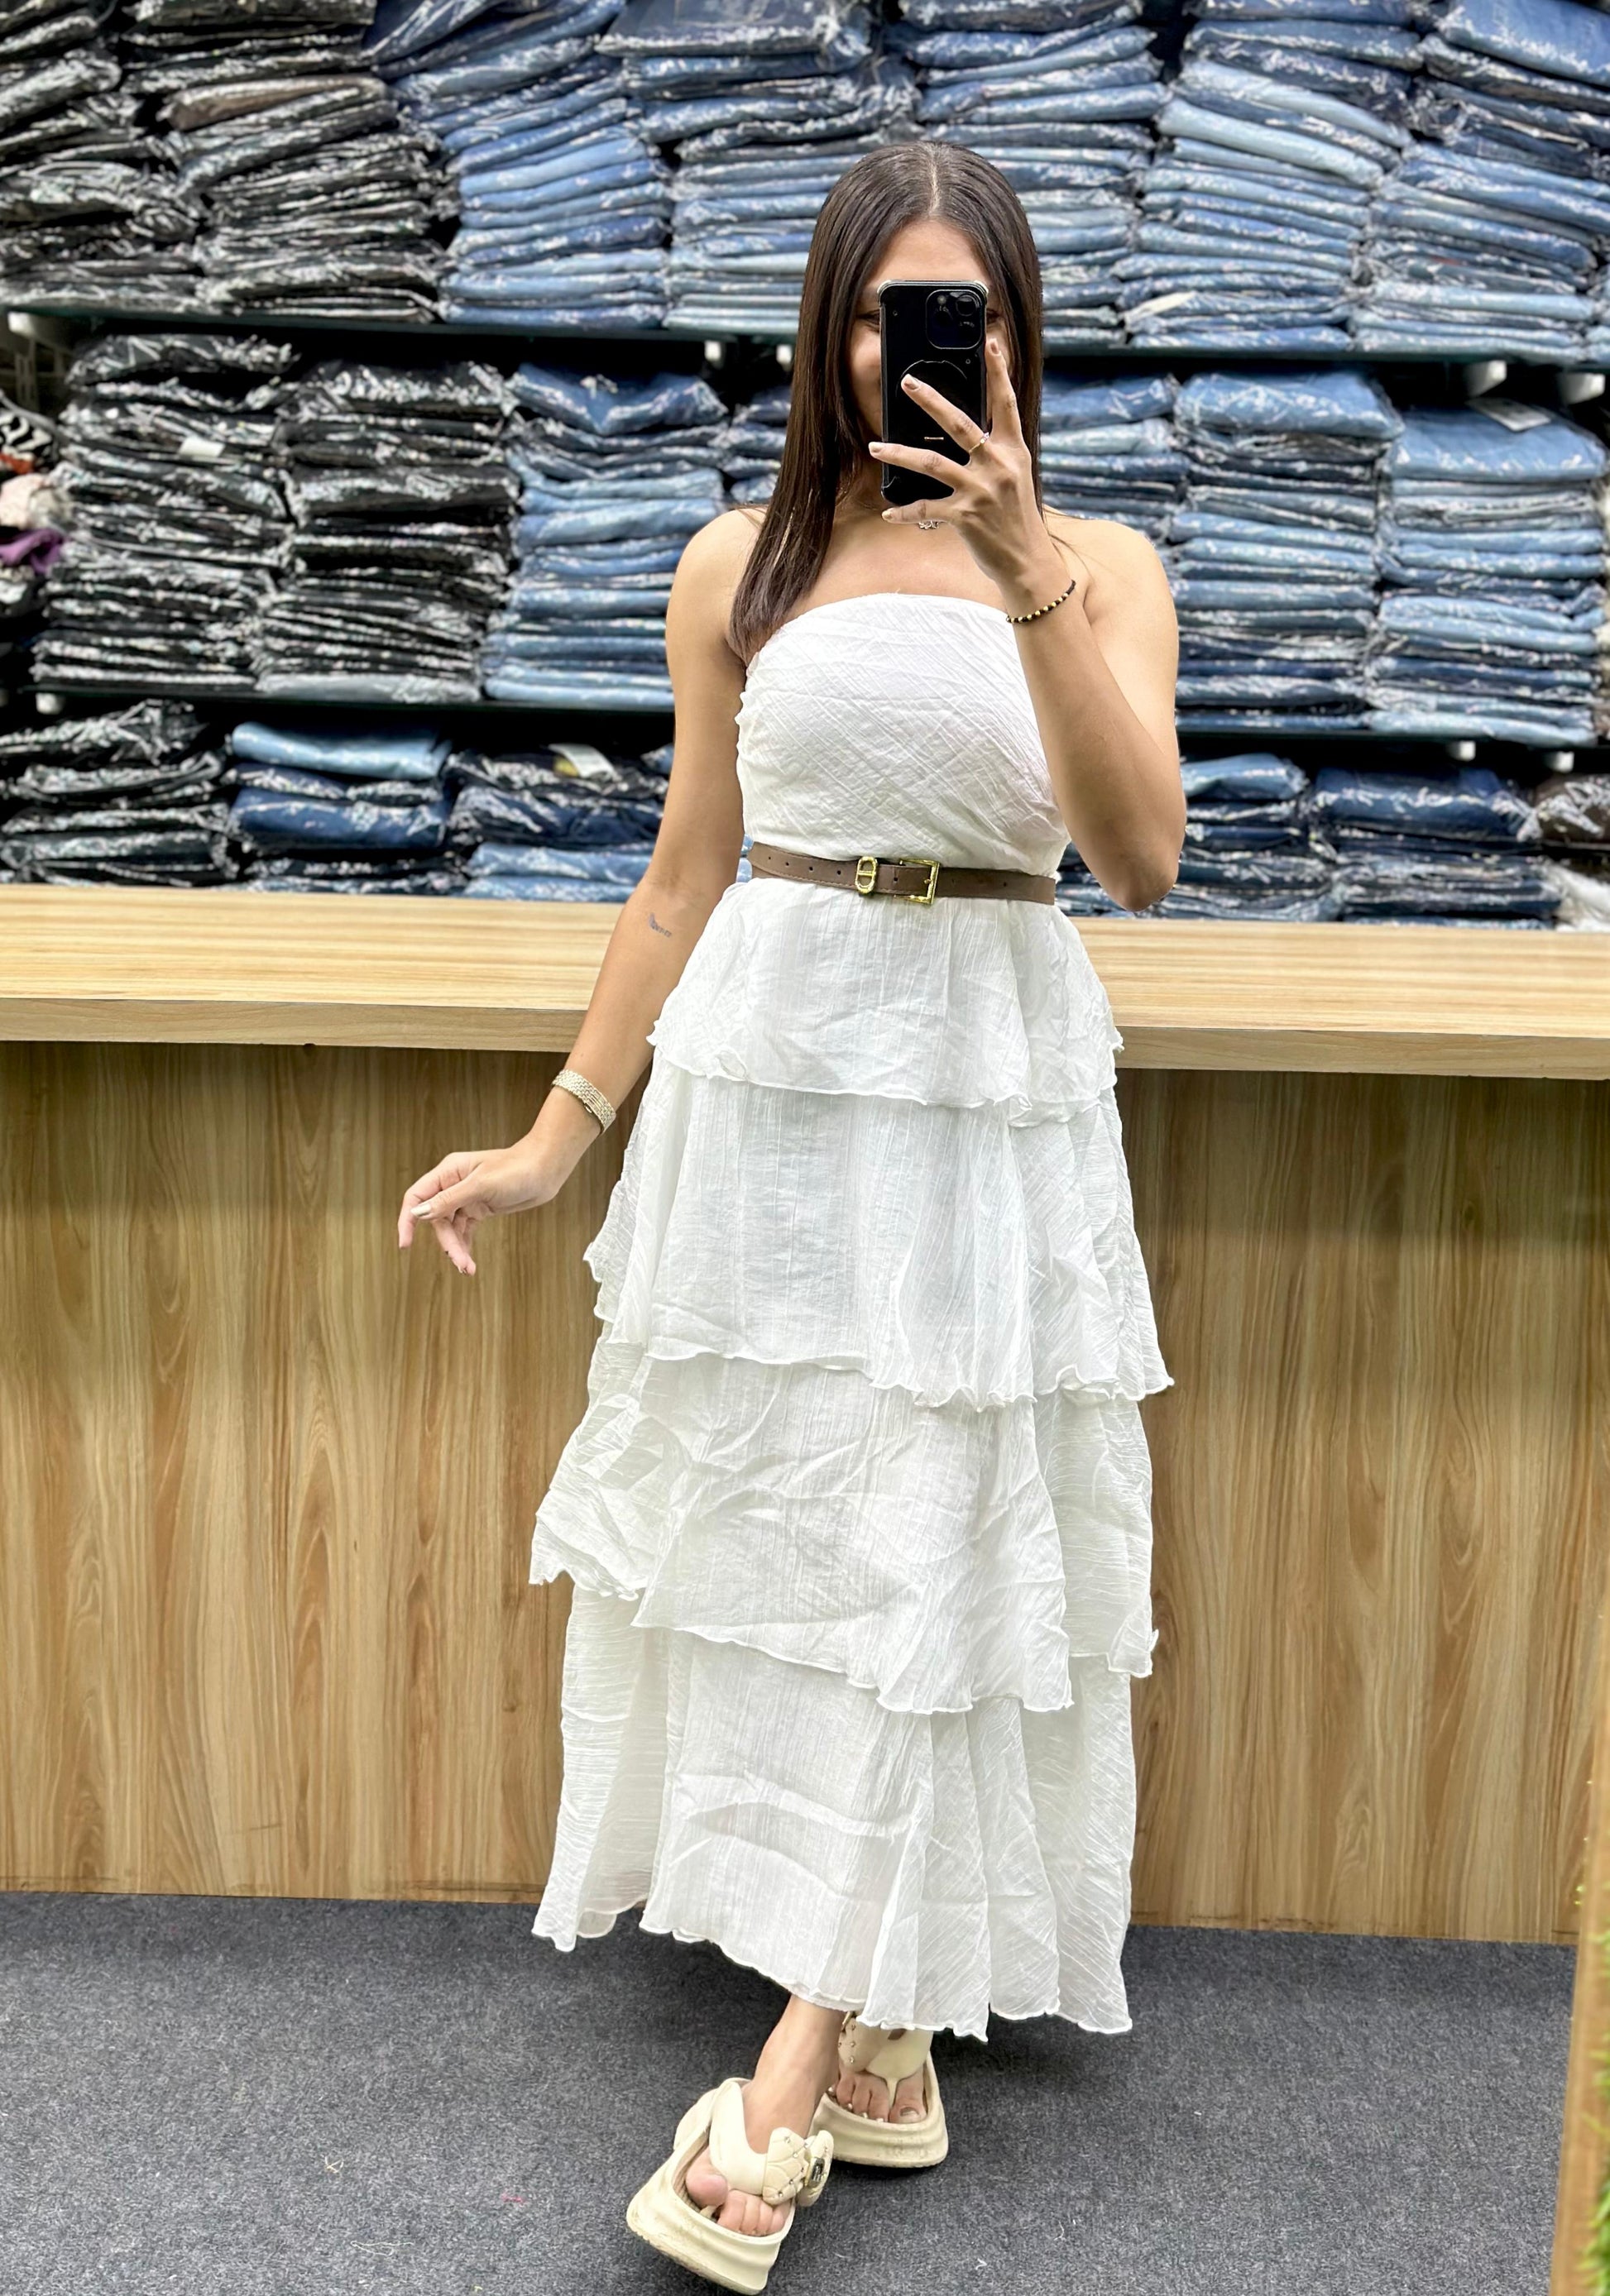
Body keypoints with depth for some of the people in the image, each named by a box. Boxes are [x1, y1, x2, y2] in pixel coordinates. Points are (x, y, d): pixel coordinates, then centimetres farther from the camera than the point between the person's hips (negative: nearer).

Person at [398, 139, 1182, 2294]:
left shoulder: (1103, 566, 4)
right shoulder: (742, 565, 7)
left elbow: (1142, 853, -11)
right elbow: (688, 870, 10)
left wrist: (1025, 570, -22)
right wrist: (557, 1137, 9)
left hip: (995, 1087, -1)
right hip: (766, 1066, 2)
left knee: (926, 1550, -1)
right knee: (771, 1520, 6)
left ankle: (796, 2079, 11)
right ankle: (878, 2023, 26)